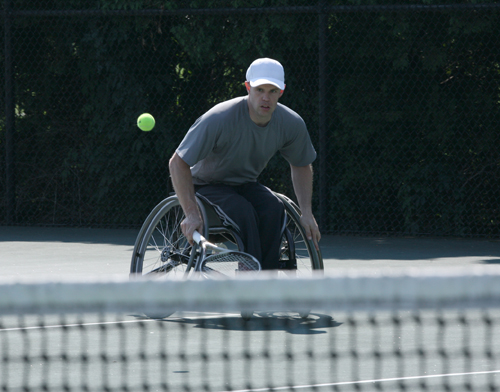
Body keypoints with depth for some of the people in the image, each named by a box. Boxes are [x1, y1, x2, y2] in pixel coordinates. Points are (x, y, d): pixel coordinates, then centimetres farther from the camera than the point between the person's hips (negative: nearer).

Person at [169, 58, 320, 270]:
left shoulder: (292, 124, -12)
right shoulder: (220, 119, -28)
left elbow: (301, 166, 10)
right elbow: (178, 163, -24)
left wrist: (306, 212, -2)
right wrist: (192, 214, -32)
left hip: (245, 186, 4)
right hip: (207, 185, -4)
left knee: (274, 209, -29)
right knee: (243, 211, -35)